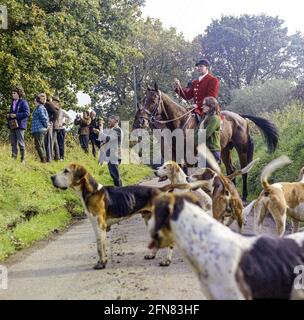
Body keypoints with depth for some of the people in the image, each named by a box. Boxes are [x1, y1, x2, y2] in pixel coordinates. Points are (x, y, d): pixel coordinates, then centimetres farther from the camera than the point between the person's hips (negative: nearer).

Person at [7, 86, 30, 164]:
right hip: (12, 125, 8)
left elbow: (27, 113, -16)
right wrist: (8, 115, 8)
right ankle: (13, 157, 13)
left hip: (20, 125, -8)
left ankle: (23, 159, 0)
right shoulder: (13, 103, 19)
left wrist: (16, 115, -19)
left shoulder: (23, 102, -6)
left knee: (21, 142, -5)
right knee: (13, 143, 8)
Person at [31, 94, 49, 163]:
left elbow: (44, 118, -16)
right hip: (39, 130, 10)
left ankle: (43, 160, -7)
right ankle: (44, 160, 14)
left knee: (38, 146, -9)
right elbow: (45, 118, 21)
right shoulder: (39, 108, 18)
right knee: (41, 146, 11)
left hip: (39, 130, -10)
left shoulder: (40, 108, -12)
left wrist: (46, 126, -4)